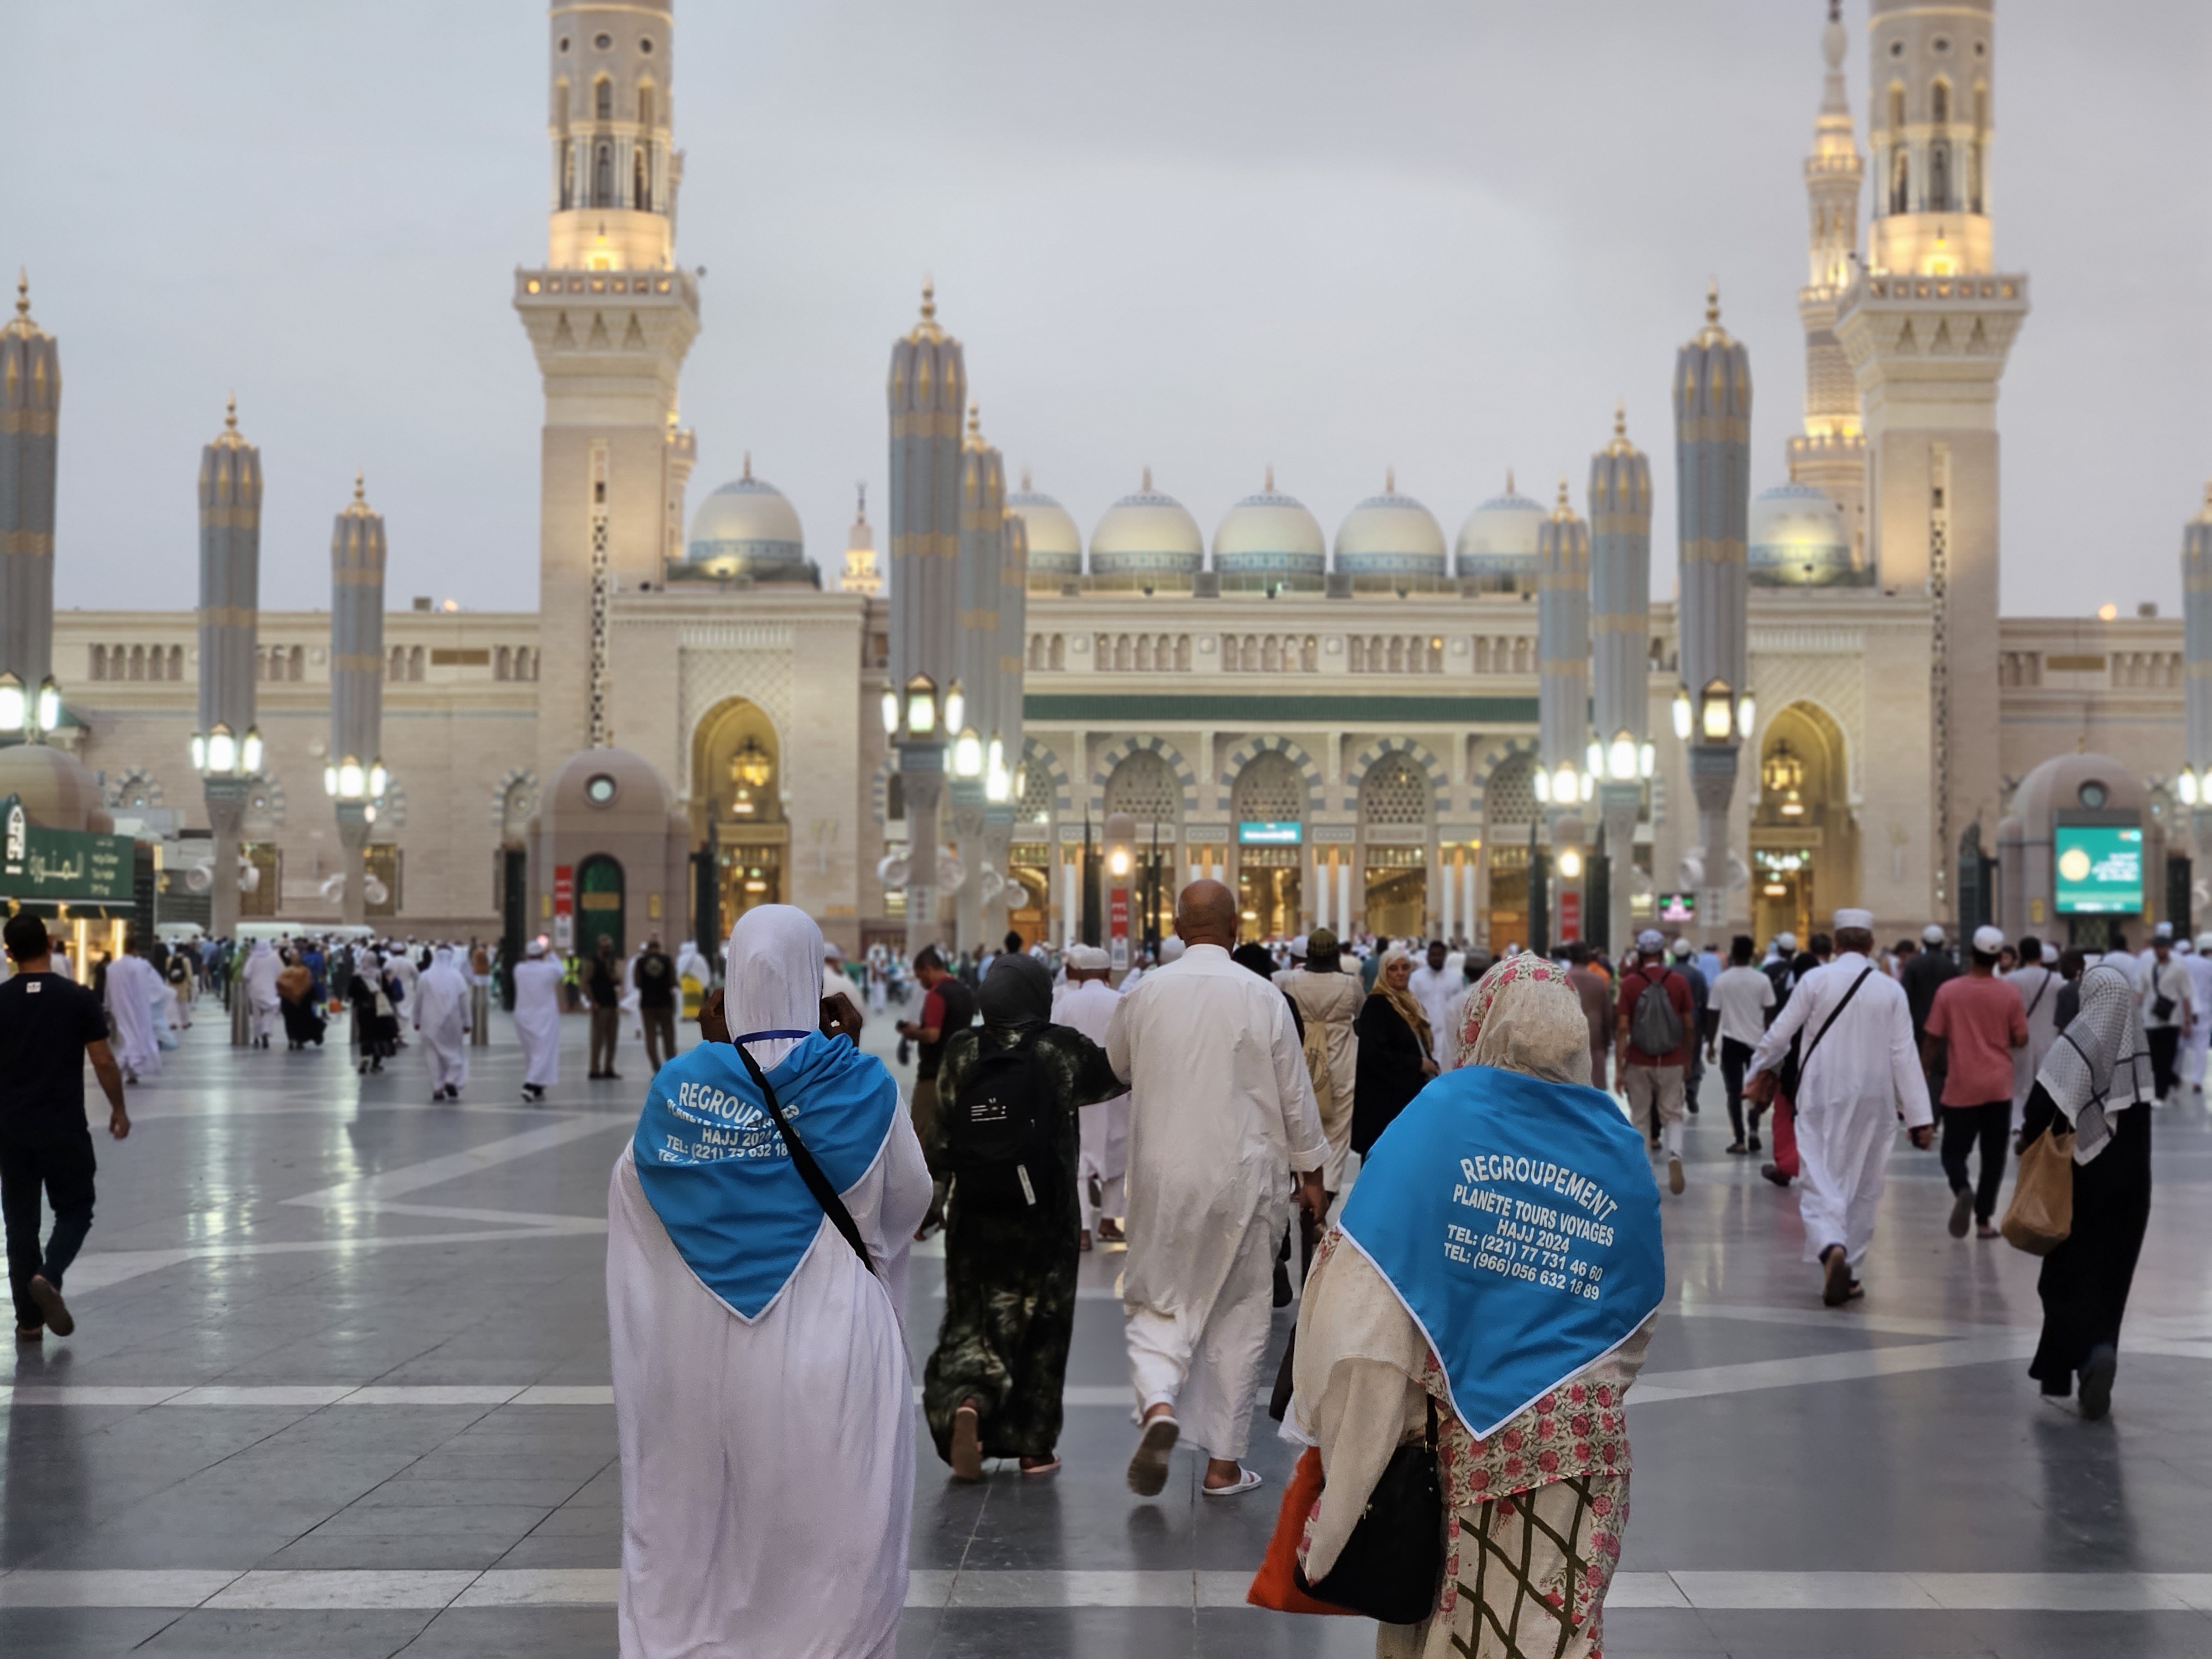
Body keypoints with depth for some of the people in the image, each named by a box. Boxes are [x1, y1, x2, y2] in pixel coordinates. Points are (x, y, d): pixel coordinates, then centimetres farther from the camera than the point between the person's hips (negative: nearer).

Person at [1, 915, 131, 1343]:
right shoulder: (77, 997, -6)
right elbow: (103, 1062, -5)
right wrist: (118, 1108, 8)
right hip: (65, 1127, -2)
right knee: (75, 1212, 11)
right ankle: (48, 1277, -17)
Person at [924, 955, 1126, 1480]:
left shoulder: (961, 1052, -4)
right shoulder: (1061, 1049, -10)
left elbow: (944, 1133, 3)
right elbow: (1115, 1075, 9)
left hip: (975, 1214, 2)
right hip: (1045, 1216, -1)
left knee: (974, 1319, 10)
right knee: (1042, 1326, 10)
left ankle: (966, 1401, -18)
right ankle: (1033, 1445, 14)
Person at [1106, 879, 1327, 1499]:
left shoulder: (1143, 995, -3)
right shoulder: (1264, 997, -8)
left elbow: (1115, 1068, 16)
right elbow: (1295, 1095, -1)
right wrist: (1310, 1172, 12)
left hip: (1163, 1175, 1)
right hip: (1243, 1177, -1)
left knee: (1159, 1302, 11)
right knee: (1238, 1314, 9)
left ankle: (1158, 1403, -17)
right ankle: (1223, 1462, 13)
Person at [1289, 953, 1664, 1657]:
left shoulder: (1439, 1115, -6)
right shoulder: (1620, 1146, 2)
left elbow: (1362, 1277, -11)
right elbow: (1637, 1314, 9)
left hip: (1453, 1431, -1)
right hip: (1579, 1437, 1)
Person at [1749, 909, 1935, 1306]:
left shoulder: (1816, 980, -5)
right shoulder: (1891, 990, -1)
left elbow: (1780, 1032, -1)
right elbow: (1904, 1055, -3)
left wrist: (1763, 1069, 19)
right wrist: (1920, 1117, -2)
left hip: (1822, 1097, -2)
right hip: (1873, 1100, 2)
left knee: (1820, 1177, -3)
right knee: (1863, 1184, 13)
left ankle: (1832, 1248, -30)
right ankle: (1848, 1269, 18)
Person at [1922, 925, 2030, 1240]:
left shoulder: (1948, 991, -7)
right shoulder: (2010, 993, -5)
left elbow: (1933, 1038, -4)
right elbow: (2021, 1040, -1)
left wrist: (1923, 1070, 10)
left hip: (1961, 1087, -1)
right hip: (1998, 1087, 1)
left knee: (1954, 1151, 9)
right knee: (1993, 1157, 11)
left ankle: (1963, 1190, -21)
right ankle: (1983, 1221, 9)